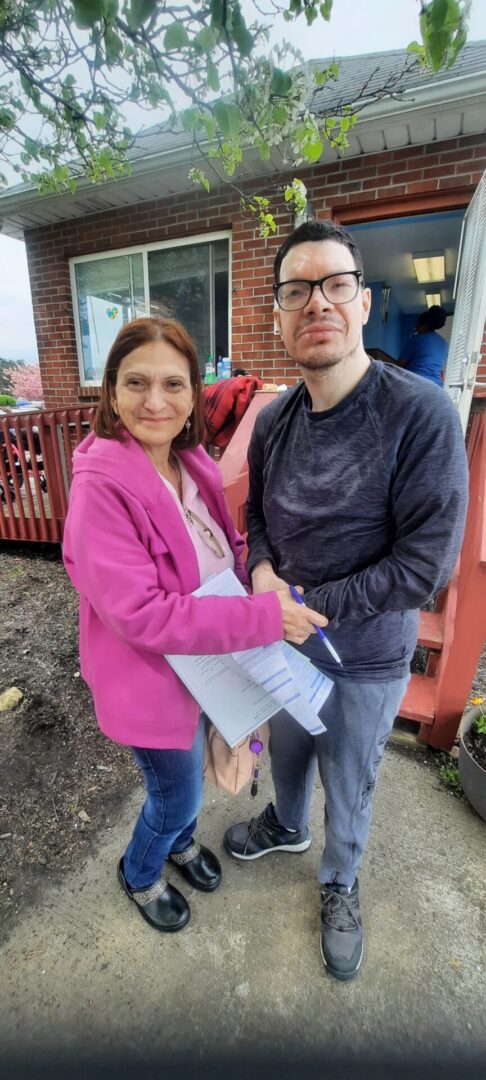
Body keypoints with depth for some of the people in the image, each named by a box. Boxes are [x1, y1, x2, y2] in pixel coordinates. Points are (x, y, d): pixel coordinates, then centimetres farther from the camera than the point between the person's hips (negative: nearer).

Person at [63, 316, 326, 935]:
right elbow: (140, 614, -30)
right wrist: (265, 618, -31)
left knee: (188, 771, 29)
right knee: (177, 795, 17)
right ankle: (138, 874, 53)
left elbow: (225, 551, 7)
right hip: (150, 676, -6)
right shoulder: (101, 486, -27)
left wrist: (263, 584, -11)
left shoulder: (193, 464, -4)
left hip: (206, 659, 6)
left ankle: (180, 841, 63)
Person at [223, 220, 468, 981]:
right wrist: (263, 571, -13)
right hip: (284, 642, 5)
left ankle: (340, 885, 56)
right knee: (287, 752, 31)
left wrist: (311, 604, -20)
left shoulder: (422, 417, -22)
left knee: (349, 790, 22)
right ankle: (286, 826, 65)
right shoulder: (273, 420, -5)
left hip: (367, 661, -4)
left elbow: (426, 563, -23)